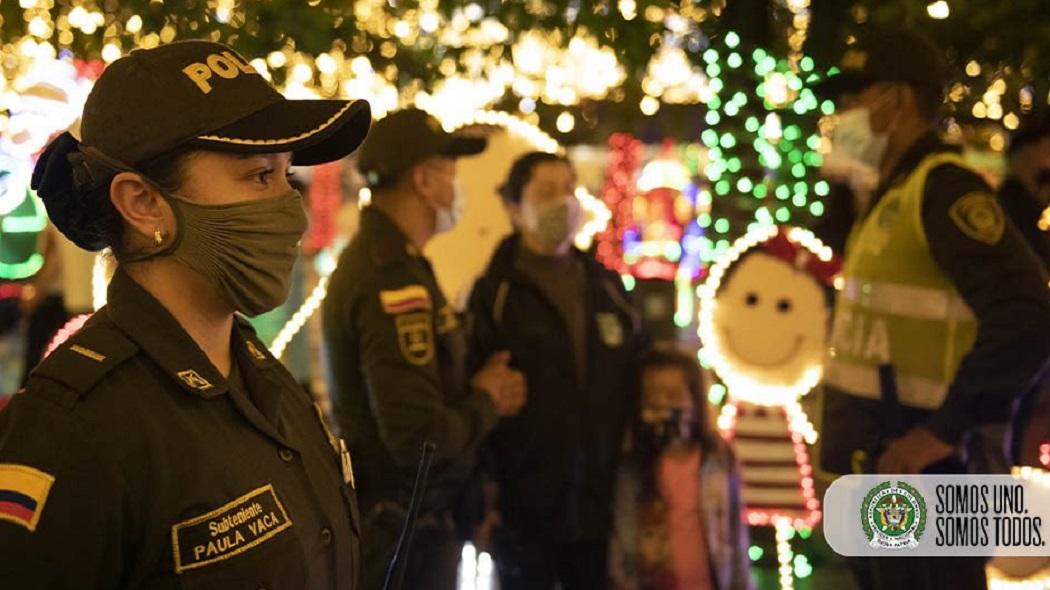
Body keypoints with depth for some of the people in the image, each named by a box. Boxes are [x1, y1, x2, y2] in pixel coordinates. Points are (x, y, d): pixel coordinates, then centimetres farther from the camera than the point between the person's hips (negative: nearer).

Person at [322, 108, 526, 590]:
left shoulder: (370, 257, 11)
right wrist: (486, 399, -8)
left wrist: (481, 388, 3)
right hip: (404, 531, -10)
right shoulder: (395, 279, -22)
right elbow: (422, 437, -27)